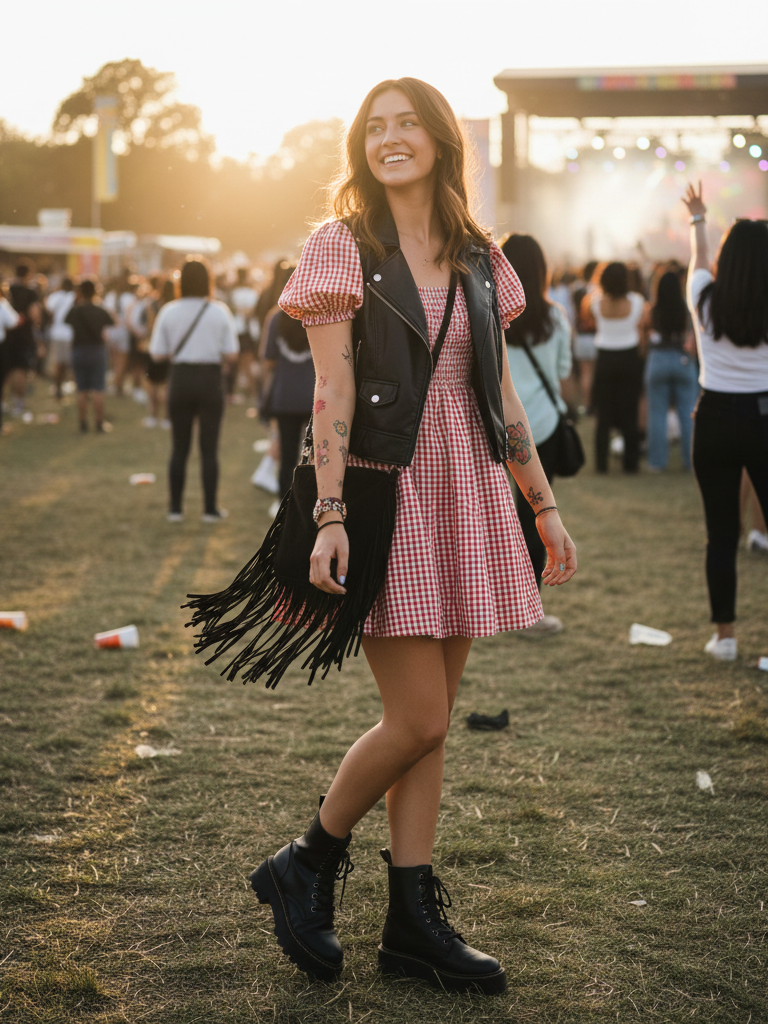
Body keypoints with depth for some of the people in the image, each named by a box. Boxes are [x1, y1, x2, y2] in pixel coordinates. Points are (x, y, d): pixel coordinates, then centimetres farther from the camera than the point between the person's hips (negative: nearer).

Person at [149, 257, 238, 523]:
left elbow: (157, 353, -4)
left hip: (180, 379, 1)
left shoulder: (169, 311, -4)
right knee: (209, 448, 6)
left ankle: (175, 508, 13)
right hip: (210, 379, -1)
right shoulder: (219, 311, -6)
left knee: (179, 447, 11)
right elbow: (231, 356, -6)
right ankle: (210, 509, 8)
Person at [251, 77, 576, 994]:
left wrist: (544, 505, 14)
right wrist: (330, 515, -17)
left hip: (465, 498, 5)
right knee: (418, 720, -9)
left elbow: (501, 393, 16)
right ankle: (305, 869, 13)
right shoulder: (341, 247, -2)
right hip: (384, 491, -5)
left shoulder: (478, 260, 13)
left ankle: (413, 922, 14)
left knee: (430, 722, 7)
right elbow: (331, 391, -9)